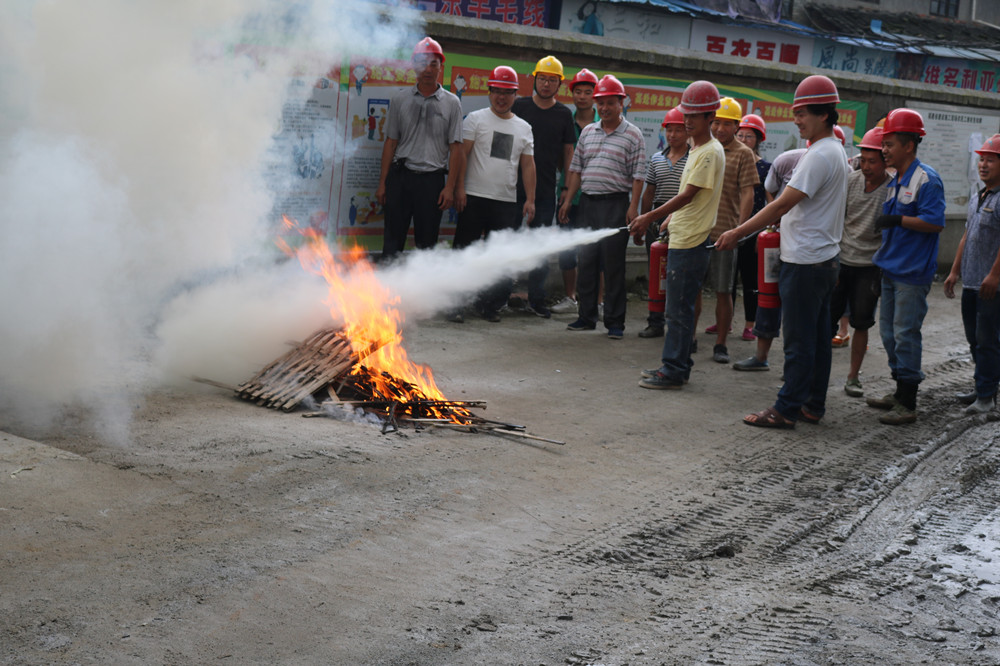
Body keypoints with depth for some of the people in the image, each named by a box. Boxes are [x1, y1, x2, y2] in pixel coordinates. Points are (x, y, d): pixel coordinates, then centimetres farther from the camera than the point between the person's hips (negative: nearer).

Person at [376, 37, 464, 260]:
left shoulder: (451, 103, 5)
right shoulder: (400, 99, 9)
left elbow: (455, 147, 2)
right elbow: (391, 142, 10)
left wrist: (450, 187, -6)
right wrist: (382, 182, 4)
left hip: (432, 178, -1)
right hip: (400, 175, 1)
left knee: (426, 244, 3)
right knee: (392, 242, 2)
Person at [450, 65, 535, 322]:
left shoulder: (524, 128, 15)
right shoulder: (476, 119, 3)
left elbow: (528, 165, 14)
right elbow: (461, 154, -3)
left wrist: (530, 199, 7)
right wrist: (459, 188, -12)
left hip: (506, 202, 3)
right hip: (475, 197, -3)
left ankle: (489, 304, 15)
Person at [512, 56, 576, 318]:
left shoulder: (564, 114, 7)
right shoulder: (518, 107, 4)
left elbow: (568, 152, 11)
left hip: (546, 190, 1)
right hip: (515, 185, -1)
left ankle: (537, 298, 8)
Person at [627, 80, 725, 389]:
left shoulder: (711, 152, -15)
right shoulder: (697, 148, 16)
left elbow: (688, 195, -20)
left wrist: (649, 217, -21)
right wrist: (673, 216, 16)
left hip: (692, 241, -10)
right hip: (681, 238, 10)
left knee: (679, 310, -6)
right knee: (677, 308, 15)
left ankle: (673, 371, 0)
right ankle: (674, 366, 22)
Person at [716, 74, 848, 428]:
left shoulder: (820, 155, -18)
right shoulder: (836, 151, 15)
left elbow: (783, 204, -21)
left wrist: (737, 233, -18)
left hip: (806, 262, -10)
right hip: (825, 257, 10)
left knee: (799, 340, -5)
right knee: (817, 336, 13)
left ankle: (787, 409, 1)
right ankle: (813, 405, 20)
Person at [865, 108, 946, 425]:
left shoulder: (926, 179, -13)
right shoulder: (895, 181, 14)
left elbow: (934, 223, -21)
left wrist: (897, 220, -24)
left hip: (912, 271, -9)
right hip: (891, 268, 9)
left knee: (905, 334, -7)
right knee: (889, 331, 15)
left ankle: (907, 404, -1)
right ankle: (900, 392, 26)